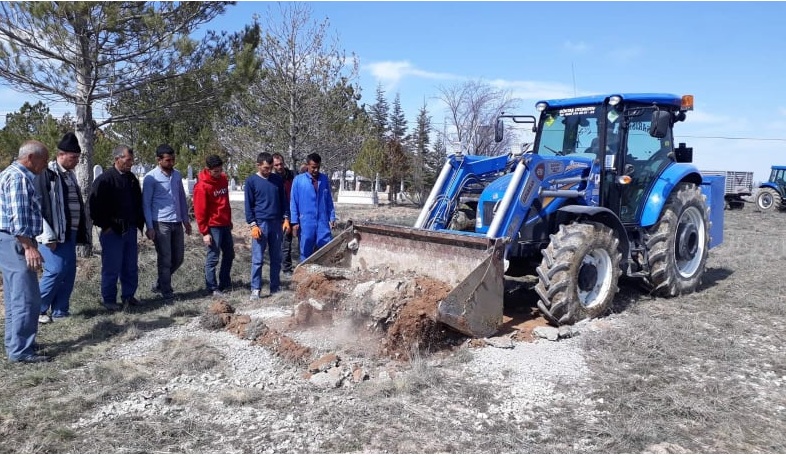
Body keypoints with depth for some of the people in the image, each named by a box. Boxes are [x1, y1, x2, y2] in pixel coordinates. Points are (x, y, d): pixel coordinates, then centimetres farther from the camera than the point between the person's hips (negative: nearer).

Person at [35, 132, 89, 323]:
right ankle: (37, 309, 6)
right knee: (56, 271, -10)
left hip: (69, 233, 8)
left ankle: (60, 310, 16)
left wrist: (80, 232, 16)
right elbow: (41, 206, -16)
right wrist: (48, 236, -19)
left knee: (69, 272, 8)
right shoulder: (47, 174, -11)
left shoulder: (69, 175, 16)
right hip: (54, 234, -8)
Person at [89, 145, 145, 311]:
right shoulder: (105, 179, -10)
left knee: (131, 267, 11)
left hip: (130, 230, 7)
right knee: (112, 267, 0)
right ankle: (108, 299, 12)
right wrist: (104, 226, -11)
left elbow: (138, 202, 22)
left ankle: (128, 295, 23)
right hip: (112, 232, -7)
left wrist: (140, 223, 15)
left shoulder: (132, 178, 12)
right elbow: (93, 204, -13)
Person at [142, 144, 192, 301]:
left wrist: (186, 220, 16)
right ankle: (167, 293, 10)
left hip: (177, 223, 6)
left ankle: (160, 284, 30)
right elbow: (146, 203, -7)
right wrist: (149, 227, -12)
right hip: (161, 223, -6)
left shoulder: (177, 175, 11)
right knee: (165, 260, -1)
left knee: (178, 258, 11)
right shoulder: (151, 177, -7)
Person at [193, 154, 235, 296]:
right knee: (213, 257, -2)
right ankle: (212, 288, 8)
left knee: (229, 254, 13)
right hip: (213, 227, -8)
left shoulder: (223, 179, 7)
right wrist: (204, 232, -14)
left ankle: (225, 283, 25)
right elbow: (199, 211, -14)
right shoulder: (202, 186, -16)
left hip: (225, 225, 8)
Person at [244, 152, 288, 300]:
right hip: (260, 224, -4)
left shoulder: (277, 179, 9)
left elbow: (283, 200, 14)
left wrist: (285, 218, 4)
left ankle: (275, 287, 19)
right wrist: (253, 224, -10)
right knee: (257, 259, -2)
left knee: (276, 258, 9)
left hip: (277, 223, 4)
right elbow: (248, 205, -3)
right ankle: (255, 289, 5)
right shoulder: (251, 181, -2)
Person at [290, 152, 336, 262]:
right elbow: (293, 202, -2)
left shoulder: (324, 179, 7)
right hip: (305, 223, -2)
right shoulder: (298, 180, -3)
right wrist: (294, 222, -6)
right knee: (306, 252, 8)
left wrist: (332, 217, 7)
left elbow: (329, 200, 12)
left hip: (323, 222, 2)